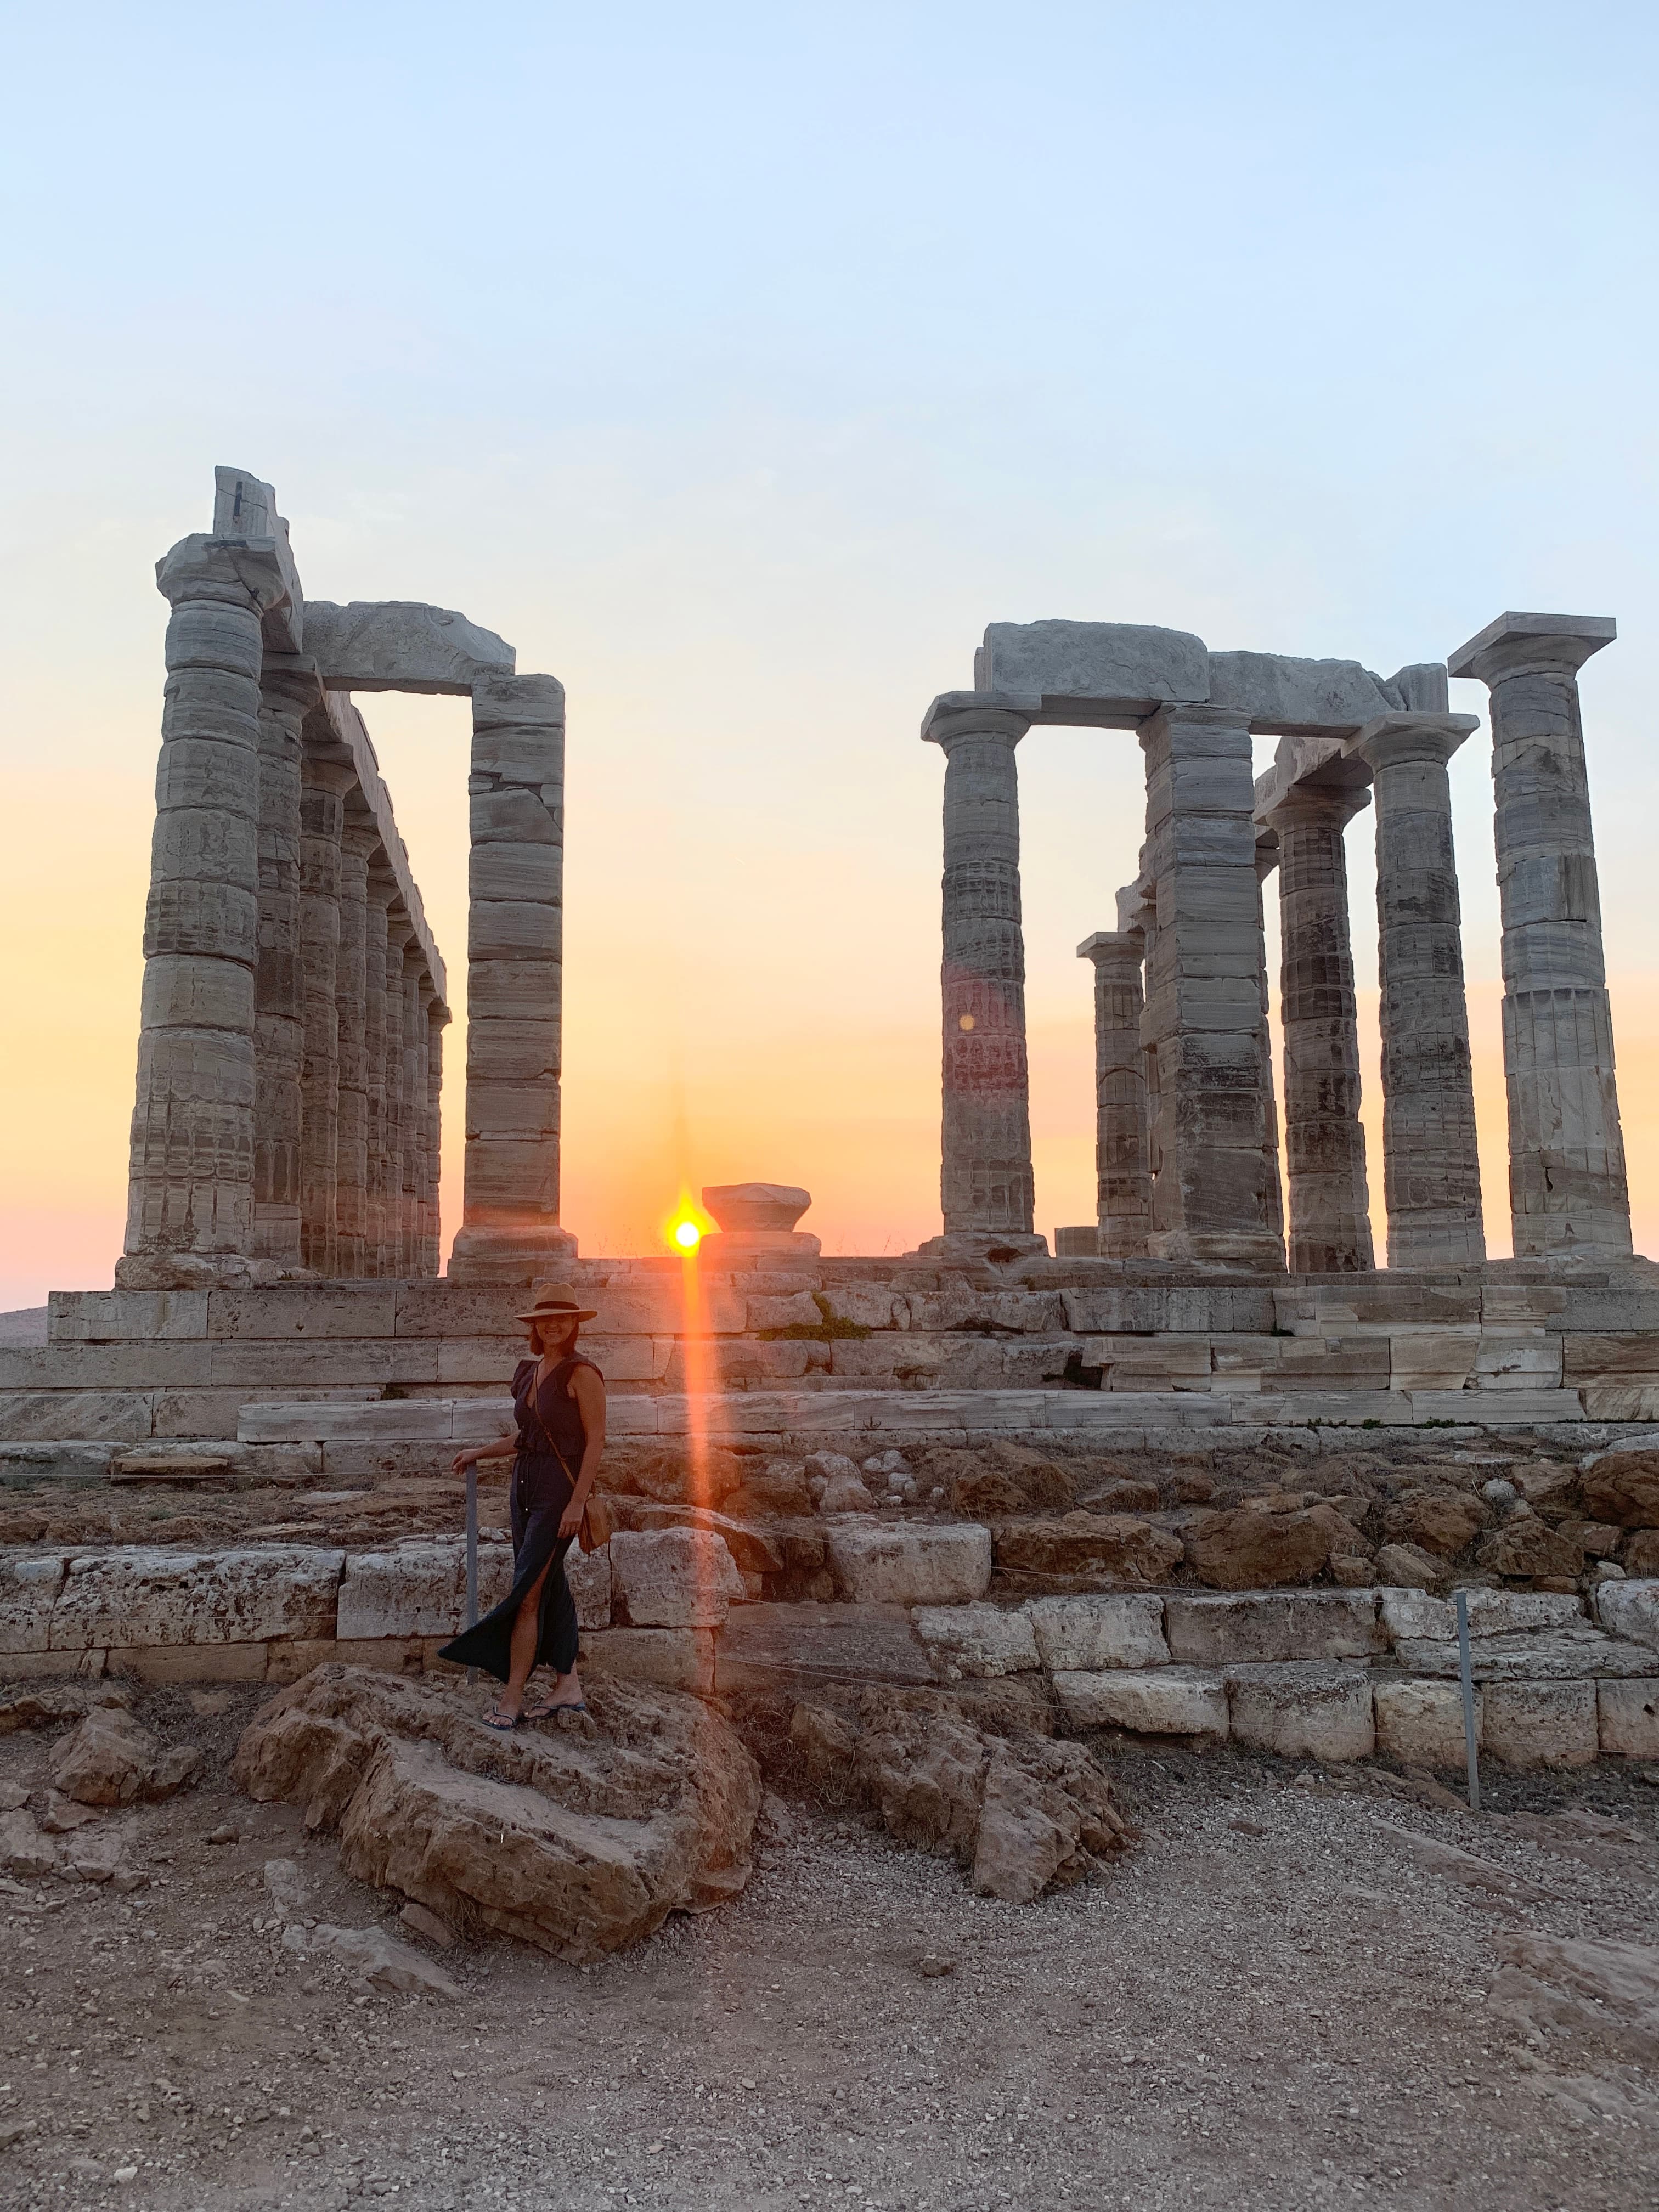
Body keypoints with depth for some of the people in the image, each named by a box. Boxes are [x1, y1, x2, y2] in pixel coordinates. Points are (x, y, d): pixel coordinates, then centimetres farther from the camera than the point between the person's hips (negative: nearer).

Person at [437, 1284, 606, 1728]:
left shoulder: (581, 1373, -12)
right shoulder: (529, 1371, 12)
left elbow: (595, 1440, -14)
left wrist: (577, 1502, -18)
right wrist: (480, 1452, 29)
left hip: (559, 1491, -8)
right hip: (526, 1487, 8)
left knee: (527, 1595, -7)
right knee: (550, 1589, 12)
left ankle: (511, 1699, 1)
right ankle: (568, 1687, 21)